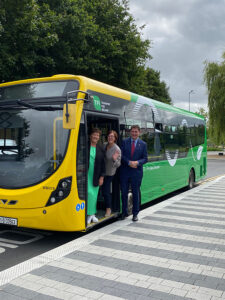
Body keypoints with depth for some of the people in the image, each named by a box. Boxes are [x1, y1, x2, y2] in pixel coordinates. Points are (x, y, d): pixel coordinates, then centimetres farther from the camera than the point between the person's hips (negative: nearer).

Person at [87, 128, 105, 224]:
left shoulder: (100, 149, 6)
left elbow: (103, 164, 8)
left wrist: (102, 177, 4)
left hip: (96, 176, 3)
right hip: (86, 174, -3)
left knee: (94, 194, 8)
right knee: (89, 192, -9)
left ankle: (93, 214, 20)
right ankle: (89, 214, 4)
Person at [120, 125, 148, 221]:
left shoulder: (143, 144, 4)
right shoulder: (124, 142, 3)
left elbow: (145, 158, 2)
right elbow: (121, 155, -3)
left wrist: (137, 162, -16)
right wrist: (129, 162, -16)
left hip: (136, 172, 0)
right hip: (124, 171, 0)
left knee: (136, 193, 7)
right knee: (124, 192, 7)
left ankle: (135, 214, 18)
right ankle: (124, 212, 22)